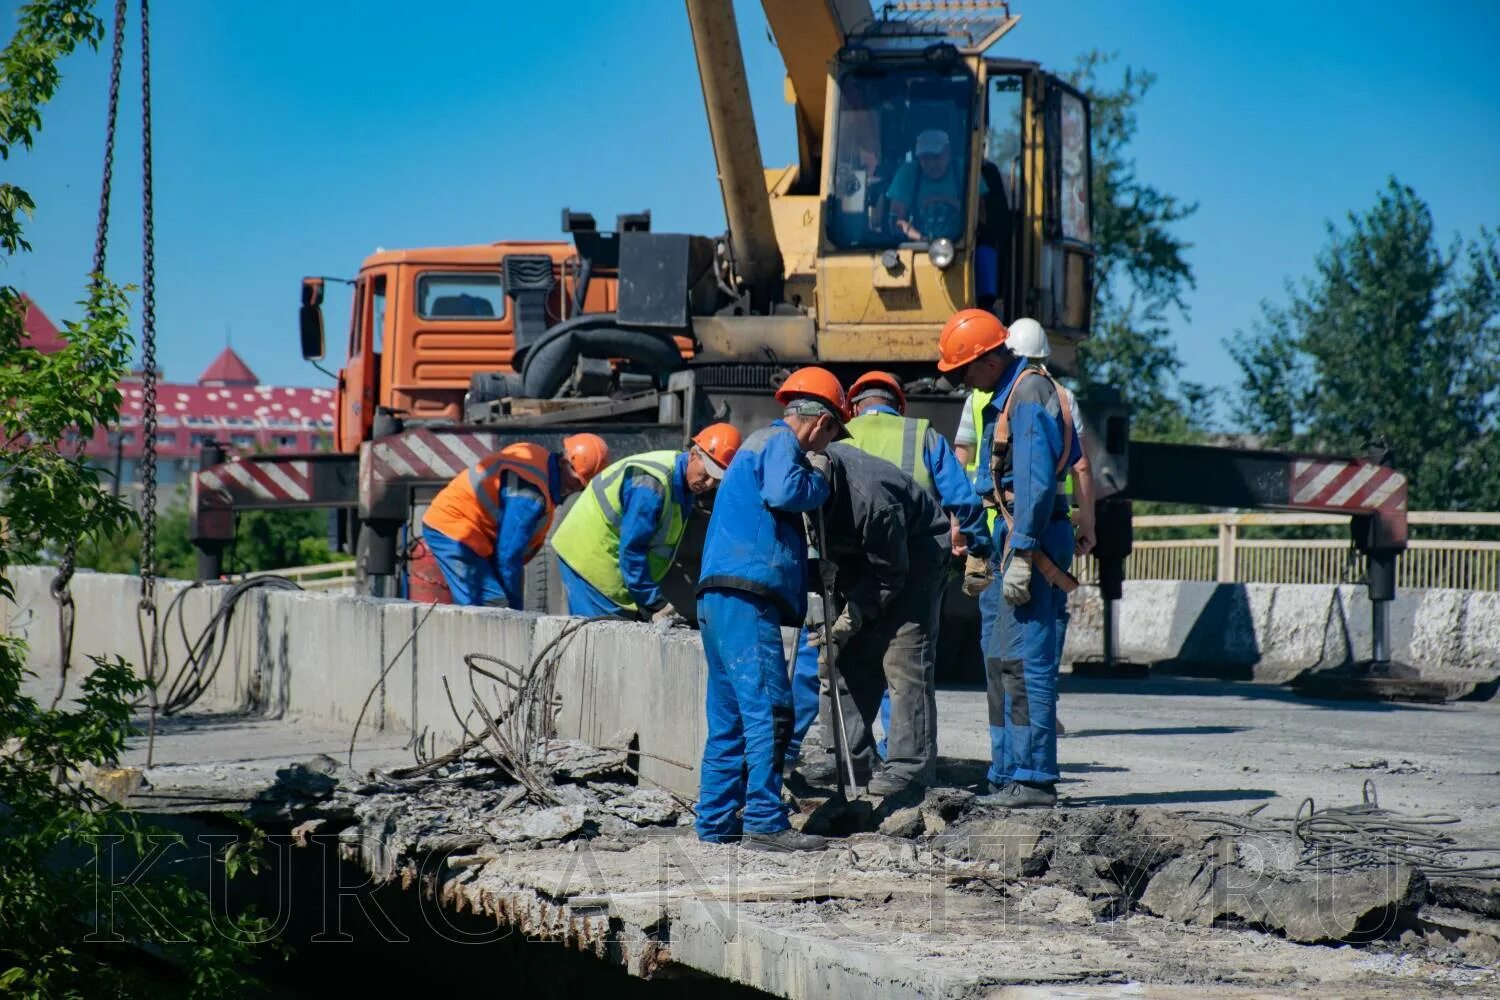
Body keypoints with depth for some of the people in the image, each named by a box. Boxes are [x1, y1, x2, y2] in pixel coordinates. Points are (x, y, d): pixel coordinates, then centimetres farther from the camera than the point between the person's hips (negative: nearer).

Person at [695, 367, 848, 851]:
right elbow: (783, 492, -22)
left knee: (730, 716, 14)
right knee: (769, 707, -13)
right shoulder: (782, 441, -3)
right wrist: (819, 477, -5)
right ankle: (765, 823, -18)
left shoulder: (760, 442, 27)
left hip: (718, 596, 10)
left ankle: (717, 820, 16)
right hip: (746, 597, -10)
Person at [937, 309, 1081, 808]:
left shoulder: (1029, 394, -13)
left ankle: (1034, 778, -10)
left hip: (1035, 539, -11)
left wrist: (1021, 554, -24)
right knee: (1002, 659, 13)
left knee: (1025, 659, -11)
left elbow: (1035, 481, -21)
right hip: (1019, 539, 11)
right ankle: (1008, 774, 18)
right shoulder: (1006, 394, 19)